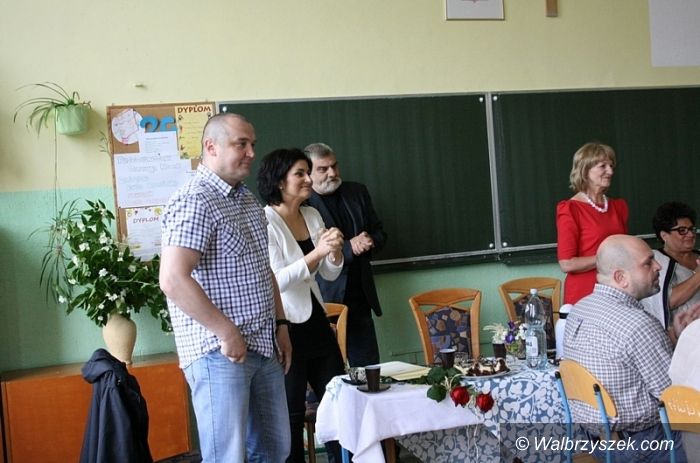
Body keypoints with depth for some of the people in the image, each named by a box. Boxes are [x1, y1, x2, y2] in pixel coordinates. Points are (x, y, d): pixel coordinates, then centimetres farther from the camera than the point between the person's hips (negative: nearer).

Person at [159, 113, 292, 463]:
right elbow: (173, 280, -23)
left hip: (263, 348, 9)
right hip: (219, 352, -9)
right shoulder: (195, 201, -14)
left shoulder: (247, 199, 15)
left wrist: (280, 325, 15)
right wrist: (227, 333, -19)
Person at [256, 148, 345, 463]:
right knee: (291, 414, 4)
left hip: (316, 322, 7)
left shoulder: (312, 215, 8)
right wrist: (317, 253, -26)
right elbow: (276, 281, -21)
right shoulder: (265, 222, -12)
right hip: (286, 328, -7)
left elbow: (330, 274, 13)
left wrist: (335, 251, -7)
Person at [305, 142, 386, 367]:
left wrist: (369, 241, -5)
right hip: (324, 300, -5)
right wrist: (348, 248, -20)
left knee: (369, 368, 8)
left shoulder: (357, 192, 11)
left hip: (360, 297, 6)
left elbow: (379, 232, 18)